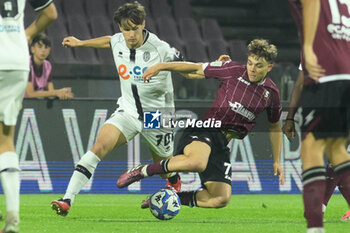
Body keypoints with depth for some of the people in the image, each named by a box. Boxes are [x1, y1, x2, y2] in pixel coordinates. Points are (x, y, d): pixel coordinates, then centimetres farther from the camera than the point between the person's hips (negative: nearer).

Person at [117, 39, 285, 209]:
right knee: (197, 162, -40)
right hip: (203, 131, -5)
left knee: (222, 199, -11)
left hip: (222, 144, 5)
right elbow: (196, 69, 4)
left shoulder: (271, 93, 9)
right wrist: (162, 66, -5)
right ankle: (142, 171, -19)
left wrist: (277, 161, 22)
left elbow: (275, 126, 23)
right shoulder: (234, 71, -1)